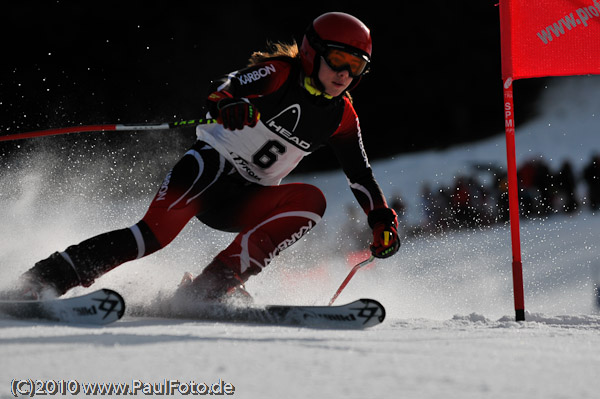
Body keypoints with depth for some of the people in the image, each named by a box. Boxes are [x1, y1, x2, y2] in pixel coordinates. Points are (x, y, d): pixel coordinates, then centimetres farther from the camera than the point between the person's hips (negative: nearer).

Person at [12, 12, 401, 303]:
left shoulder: (341, 115, 6)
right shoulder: (280, 73, -9)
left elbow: (362, 175, 15)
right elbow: (228, 85, -26)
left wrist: (383, 220, 2)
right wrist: (227, 102, -49)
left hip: (244, 202, 5)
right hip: (211, 168, -5)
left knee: (311, 199, -24)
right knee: (157, 230, -32)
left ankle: (209, 288, -30)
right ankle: (49, 276, -25)